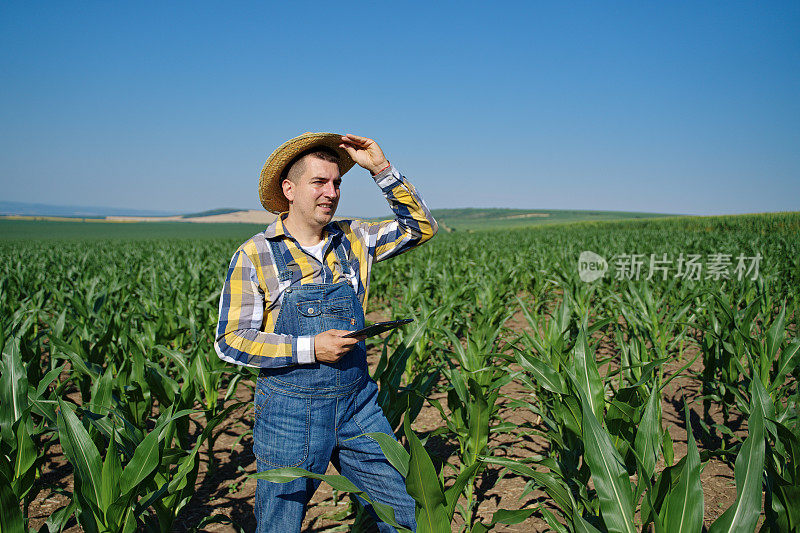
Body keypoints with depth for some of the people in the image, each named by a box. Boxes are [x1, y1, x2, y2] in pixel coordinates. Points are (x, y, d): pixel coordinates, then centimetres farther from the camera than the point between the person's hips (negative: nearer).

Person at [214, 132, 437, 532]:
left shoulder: (353, 239, 4)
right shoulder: (255, 255, -7)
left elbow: (420, 226, 7)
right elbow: (231, 341, -9)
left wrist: (381, 169, -2)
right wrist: (309, 349, -19)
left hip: (357, 407, 3)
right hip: (289, 413, -3)